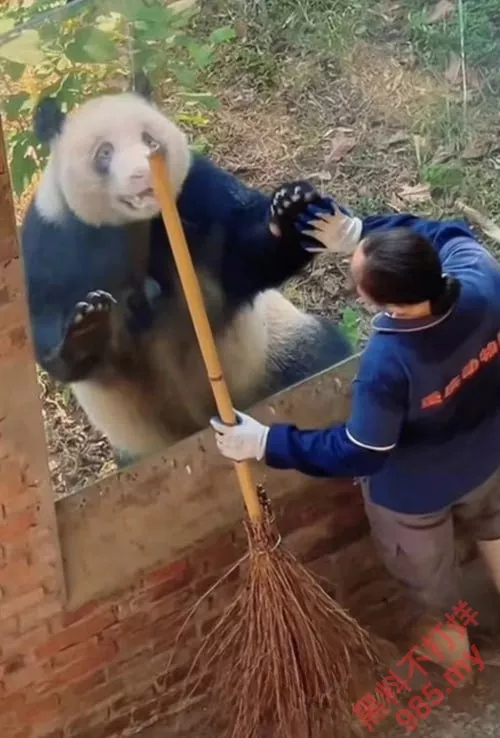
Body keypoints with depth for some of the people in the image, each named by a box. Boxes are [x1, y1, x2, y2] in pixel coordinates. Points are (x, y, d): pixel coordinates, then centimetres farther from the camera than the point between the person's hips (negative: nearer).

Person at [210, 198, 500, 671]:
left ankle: (449, 643, 60)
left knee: (427, 573, 29)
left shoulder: (387, 363, -43)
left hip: (413, 490, -5)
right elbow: (450, 234, -6)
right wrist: (360, 233, -12)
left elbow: (361, 453, -28)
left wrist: (265, 442, -23)